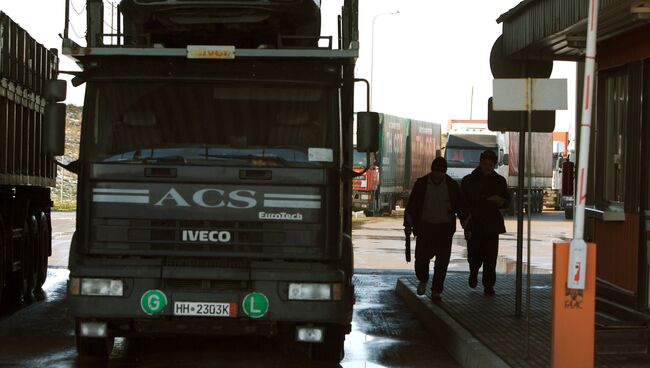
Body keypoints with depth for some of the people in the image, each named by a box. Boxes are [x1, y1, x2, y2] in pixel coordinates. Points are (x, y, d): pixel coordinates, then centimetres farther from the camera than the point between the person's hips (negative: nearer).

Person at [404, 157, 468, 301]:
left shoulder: (452, 186, 0)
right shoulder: (421, 184, -2)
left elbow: (461, 207, 6)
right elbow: (411, 206, 3)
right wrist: (408, 225, -2)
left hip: (445, 228, 1)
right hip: (425, 226, -1)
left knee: (442, 261, -2)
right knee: (421, 258, -7)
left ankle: (436, 290, 9)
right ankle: (423, 280, 23)